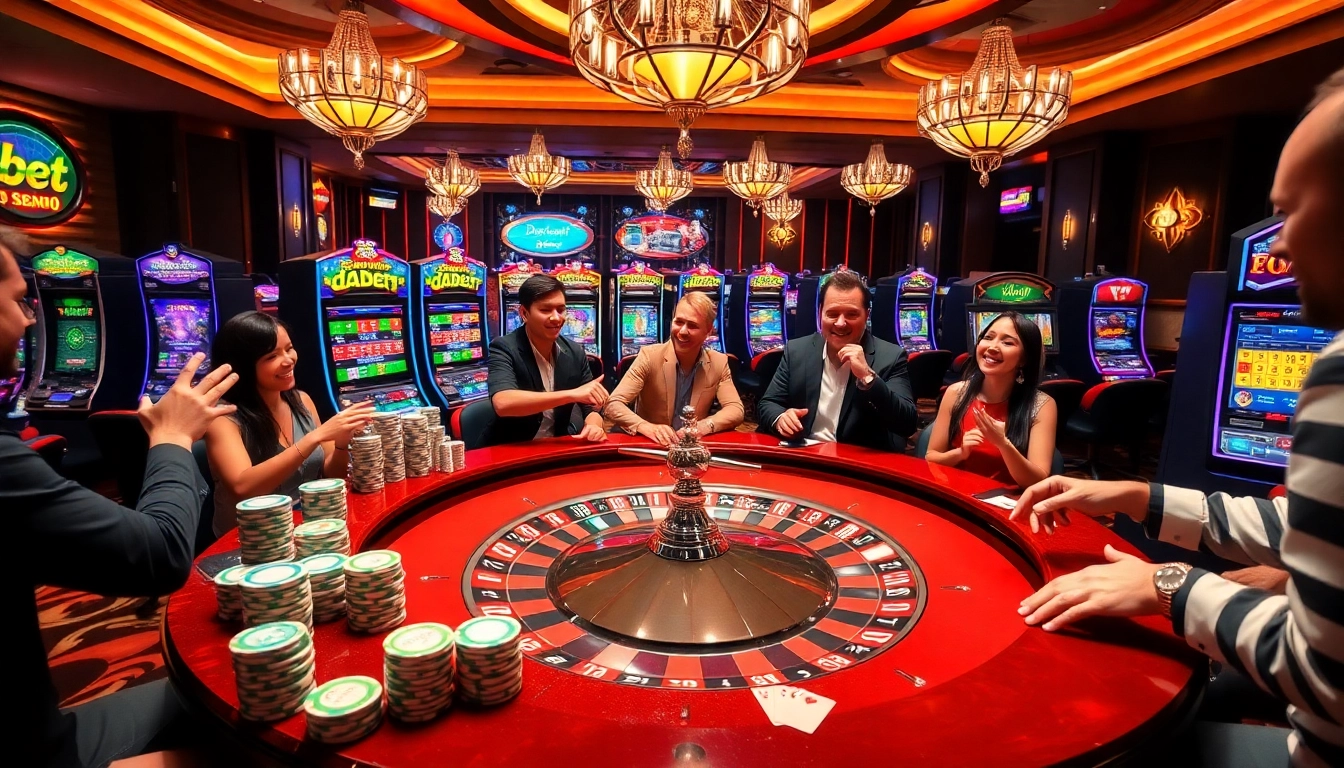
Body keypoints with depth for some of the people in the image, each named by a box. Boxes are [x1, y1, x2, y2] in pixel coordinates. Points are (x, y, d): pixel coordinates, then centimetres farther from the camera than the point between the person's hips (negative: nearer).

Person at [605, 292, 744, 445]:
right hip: (649, 445, 0)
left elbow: (736, 410, -5)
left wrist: (703, 426, -25)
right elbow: (613, 404, -14)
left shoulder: (719, 363, -1)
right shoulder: (649, 356, -9)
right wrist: (646, 427, -33)